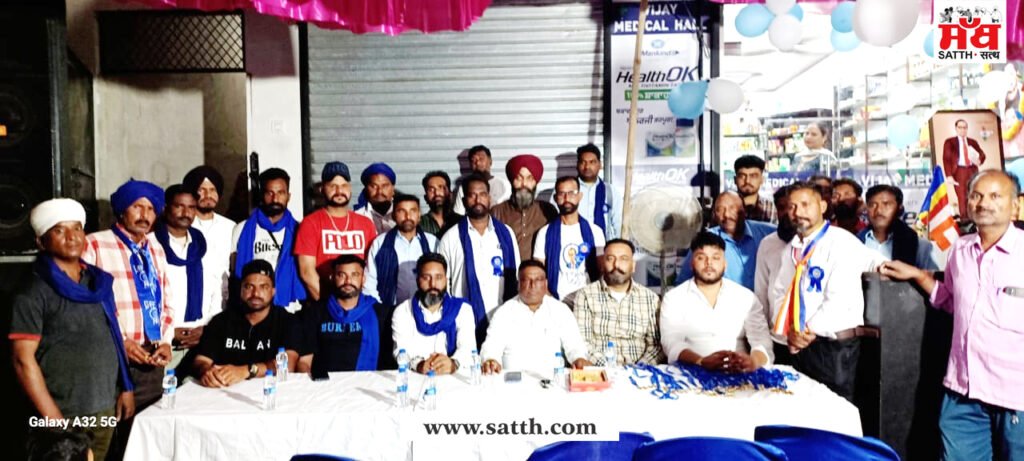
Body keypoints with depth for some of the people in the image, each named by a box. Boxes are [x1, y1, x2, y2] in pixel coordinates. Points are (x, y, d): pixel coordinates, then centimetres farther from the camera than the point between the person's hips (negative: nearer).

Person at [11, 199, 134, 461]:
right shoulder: (34, 295, -9)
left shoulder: (99, 282, 9)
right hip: (64, 415, -5)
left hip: (105, 408, 5)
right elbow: (23, 360, -12)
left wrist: (125, 388, 9)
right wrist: (53, 420, -15)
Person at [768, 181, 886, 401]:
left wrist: (809, 331, -12)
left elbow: (839, 299, -18)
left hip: (836, 344, -6)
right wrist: (789, 331, -4)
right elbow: (778, 292, 10)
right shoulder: (791, 248, 12)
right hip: (800, 345, 6)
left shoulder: (842, 242, -10)